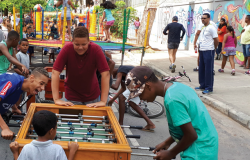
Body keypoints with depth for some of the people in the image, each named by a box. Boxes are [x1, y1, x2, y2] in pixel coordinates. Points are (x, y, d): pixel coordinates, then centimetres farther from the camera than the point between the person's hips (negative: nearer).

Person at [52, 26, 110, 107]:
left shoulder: (96, 49, -22)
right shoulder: (67, 49, -21)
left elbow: (105, 74, -25)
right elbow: (55, 72, -23)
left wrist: (103, 101, -29)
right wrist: (56, 99, -28)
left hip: (92, 95, 1)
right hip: (72, 96, -1)